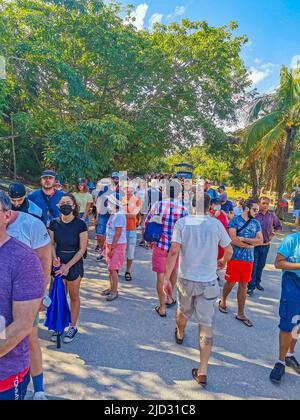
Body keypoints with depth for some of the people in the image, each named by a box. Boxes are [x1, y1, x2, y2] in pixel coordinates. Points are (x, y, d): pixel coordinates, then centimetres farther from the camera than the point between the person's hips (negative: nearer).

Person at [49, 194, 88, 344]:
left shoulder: (80, 224, -15)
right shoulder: (54, 223, -4)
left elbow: (82, 249, -12)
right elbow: (51, 244, 5)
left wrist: (68, 266, -16)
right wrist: (54, 258, -13)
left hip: (74, 264, -3)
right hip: (58, 263, 3)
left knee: (74, 297, 11)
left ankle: (73, 327, 28)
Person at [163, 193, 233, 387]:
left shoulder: (182, 222, -9)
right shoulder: (216, 224, -7)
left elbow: (174, 252, -14)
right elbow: (229, 251, 3)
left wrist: (167, 278, -7)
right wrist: (223, 261, 25)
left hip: (186, 279, 1)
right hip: (208, 282, -1)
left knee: (184, 311, 27)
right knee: (207, 324, 6)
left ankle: (180, 335, 56)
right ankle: (203, 371, 7)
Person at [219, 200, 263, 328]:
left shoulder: (256, 223, 7)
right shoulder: (235, 220, -7)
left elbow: (260, 241, -2)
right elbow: (233, 240, -17)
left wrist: (244, 239, -14)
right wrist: (250, 245, -9)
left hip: (249, 259, 4)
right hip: (235, 257, -4)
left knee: (244, 285, 9)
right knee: (231, 283, 7)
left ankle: (241, 314, 19)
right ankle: (223, 301, 35)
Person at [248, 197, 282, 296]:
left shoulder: (272, 215, 2)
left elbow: (279, 226, 17)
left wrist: (273, 234, 5)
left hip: (266, 244, 5)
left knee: (261, 265, 17)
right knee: (253, 266, -2)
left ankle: (257, 282, 33)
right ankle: (251, 286, 5)